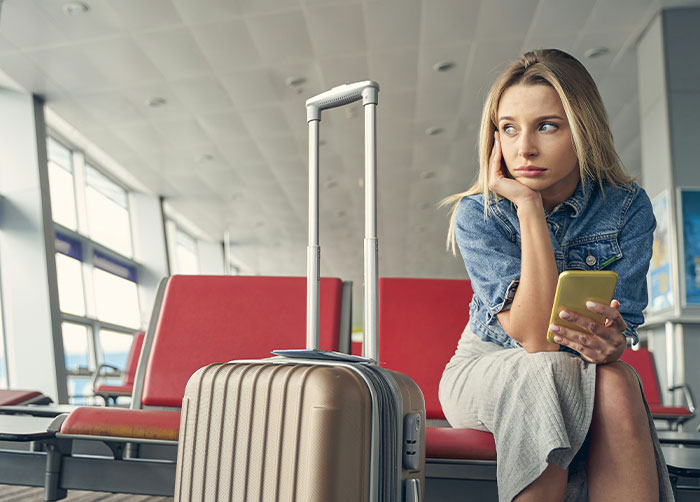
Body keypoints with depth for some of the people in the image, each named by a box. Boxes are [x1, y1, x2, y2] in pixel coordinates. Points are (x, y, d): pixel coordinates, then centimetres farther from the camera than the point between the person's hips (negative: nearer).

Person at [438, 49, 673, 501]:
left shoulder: (627, 208, -11)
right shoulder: (477, 215, -17)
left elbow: (620, 323, -14)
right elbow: (534, 337, -28)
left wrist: (611, 342, -40)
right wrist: (529, 207, -30)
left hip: (585, 376, 2)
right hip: (488, 372, -1)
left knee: (616, 383, -33)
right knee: (549, 373, -35)